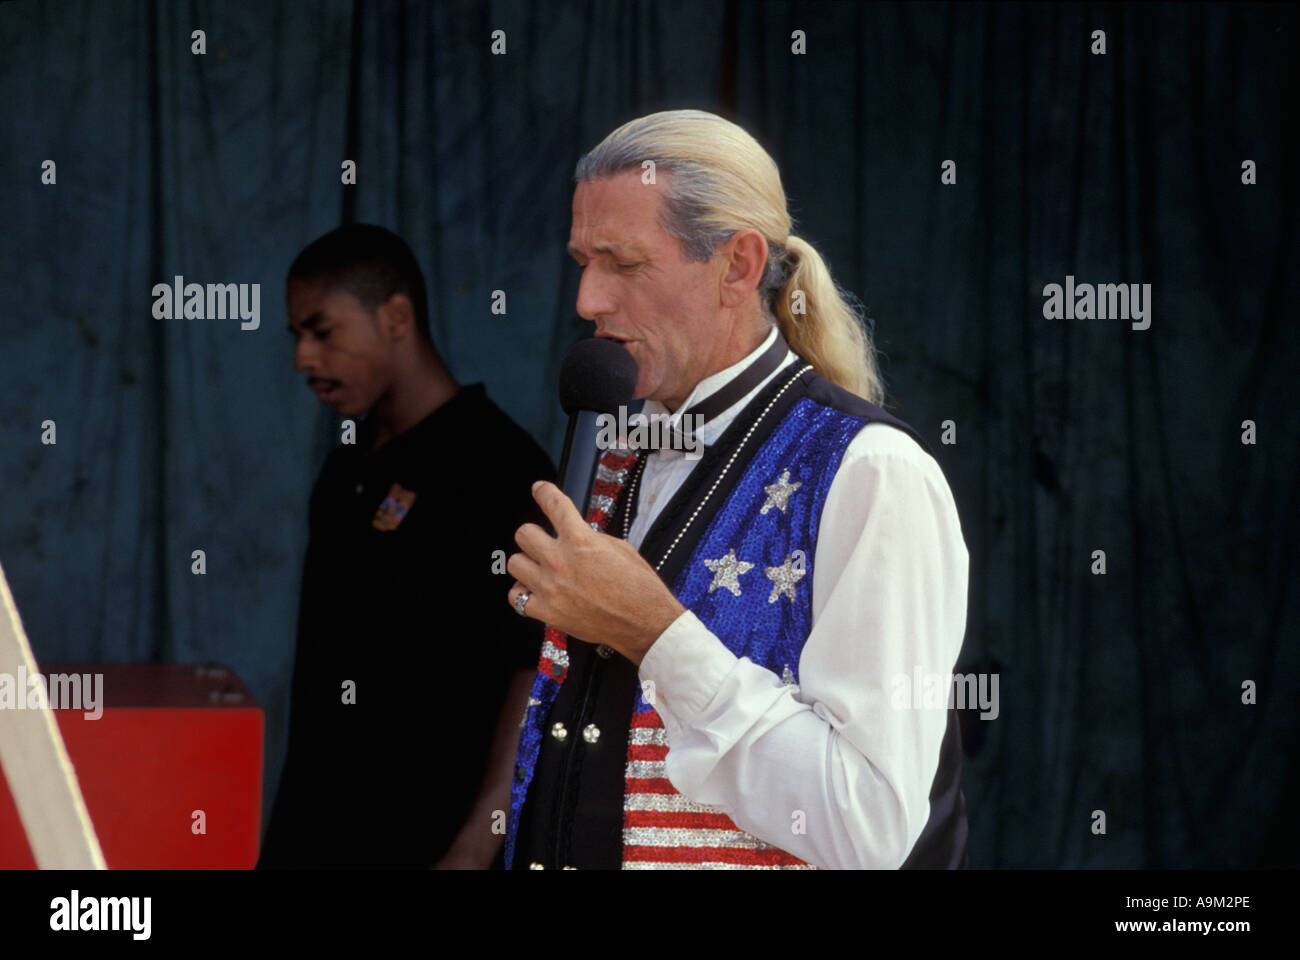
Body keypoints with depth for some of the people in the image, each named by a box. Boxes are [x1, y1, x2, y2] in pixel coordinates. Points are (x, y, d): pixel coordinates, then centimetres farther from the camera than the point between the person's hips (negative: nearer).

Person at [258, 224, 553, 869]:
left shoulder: (498, 469, -13)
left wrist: (472, 855, -23)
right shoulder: (349, 467, 14)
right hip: (312, 840, 8)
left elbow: (537, 681, -17)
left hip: (426, 841, -8)